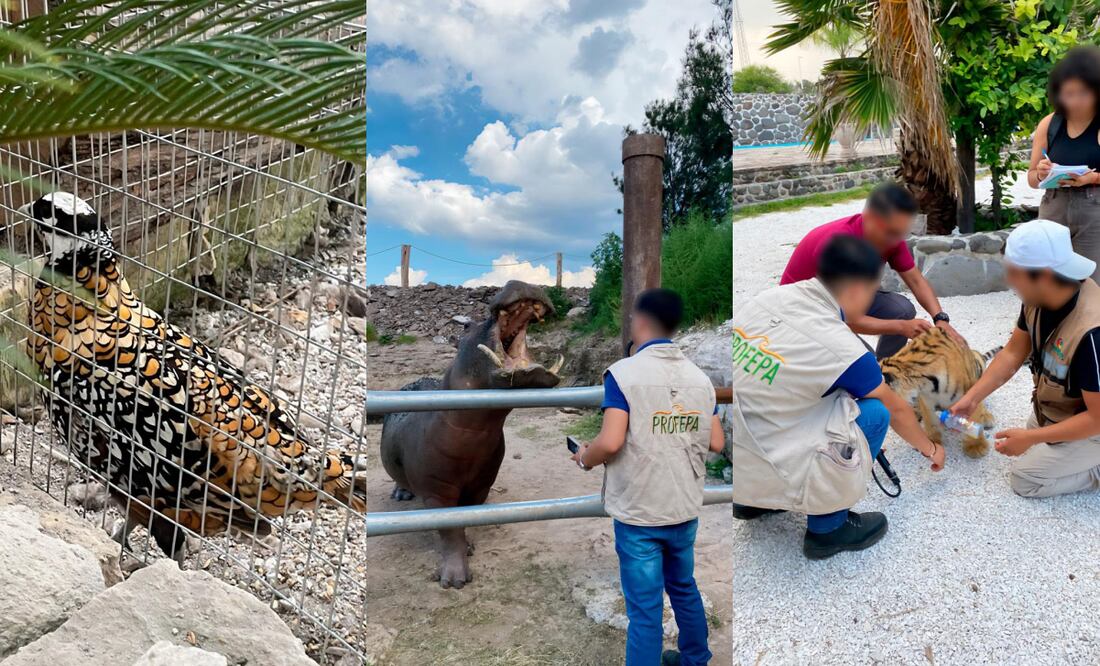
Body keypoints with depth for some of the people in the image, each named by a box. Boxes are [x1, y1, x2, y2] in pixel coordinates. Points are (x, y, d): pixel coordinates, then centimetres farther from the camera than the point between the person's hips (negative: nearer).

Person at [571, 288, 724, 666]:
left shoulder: (624, 373, -15)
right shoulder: (699, 377, 1)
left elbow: (611, 442, -22)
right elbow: (716, 443, 4)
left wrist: (584, 458, -2)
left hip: (638, 513, -5)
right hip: (685, 509, 6)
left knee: (645, 607, 3)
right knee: (684, 589, 25)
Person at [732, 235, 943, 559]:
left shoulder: (772, 295, -1)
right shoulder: (842, 348, -15)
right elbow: (897, 411, 6)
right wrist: (930, 449, 26)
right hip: (760, 475, -6)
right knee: (874, 411, 0)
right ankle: (827, 529, 13)